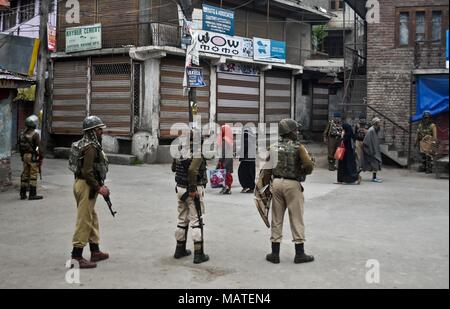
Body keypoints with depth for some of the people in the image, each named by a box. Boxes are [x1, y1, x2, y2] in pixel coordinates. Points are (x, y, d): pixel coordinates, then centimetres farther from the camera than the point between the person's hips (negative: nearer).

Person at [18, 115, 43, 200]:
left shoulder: (22, 134, 8)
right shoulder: (35, 134, -14)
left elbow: (20, 146, 15)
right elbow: (38, 147, -16)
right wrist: (41, 158, -8)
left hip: (25, 156, 7)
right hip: (33, 157, -7)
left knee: (25, 175, 12)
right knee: (33, 176, -3)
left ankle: (23, 194, 17)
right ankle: (32, 194, -2)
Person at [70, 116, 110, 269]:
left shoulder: (87, 144, 14)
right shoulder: (90, 147, -18)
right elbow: (87, 172, -25)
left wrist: (100, 185, 16)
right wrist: (98, 187, -18)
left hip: (85, 184, 11)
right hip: (86, 186, -11)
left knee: (92, 219, 18)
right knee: (84, 221, -5)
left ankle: (95, 251, 29)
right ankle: (76, 257, 0)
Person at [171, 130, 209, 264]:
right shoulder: (197, 154, -16)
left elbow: (173, 168, 19)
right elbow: (192, 170, -29)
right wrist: (193, 189, -22)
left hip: (180, 188, 7)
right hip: (193, 191, -7)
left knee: (182, 220, 17)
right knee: (196, 221, -1)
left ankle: (180, 250, 26)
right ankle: (198, 254, 0)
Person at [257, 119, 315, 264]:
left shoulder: (274, 147, 5)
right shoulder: (298, 147, -8)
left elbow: (267, 169, 3)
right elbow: (309, 165, -18)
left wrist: (261, 185, 6)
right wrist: (302, 172, 3)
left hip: (276, 183, 4)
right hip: (292, 184, -4)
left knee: (276, 219, 10)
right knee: (296, 219, 4)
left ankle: (275, 254, 15)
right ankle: (300, 254, 10)